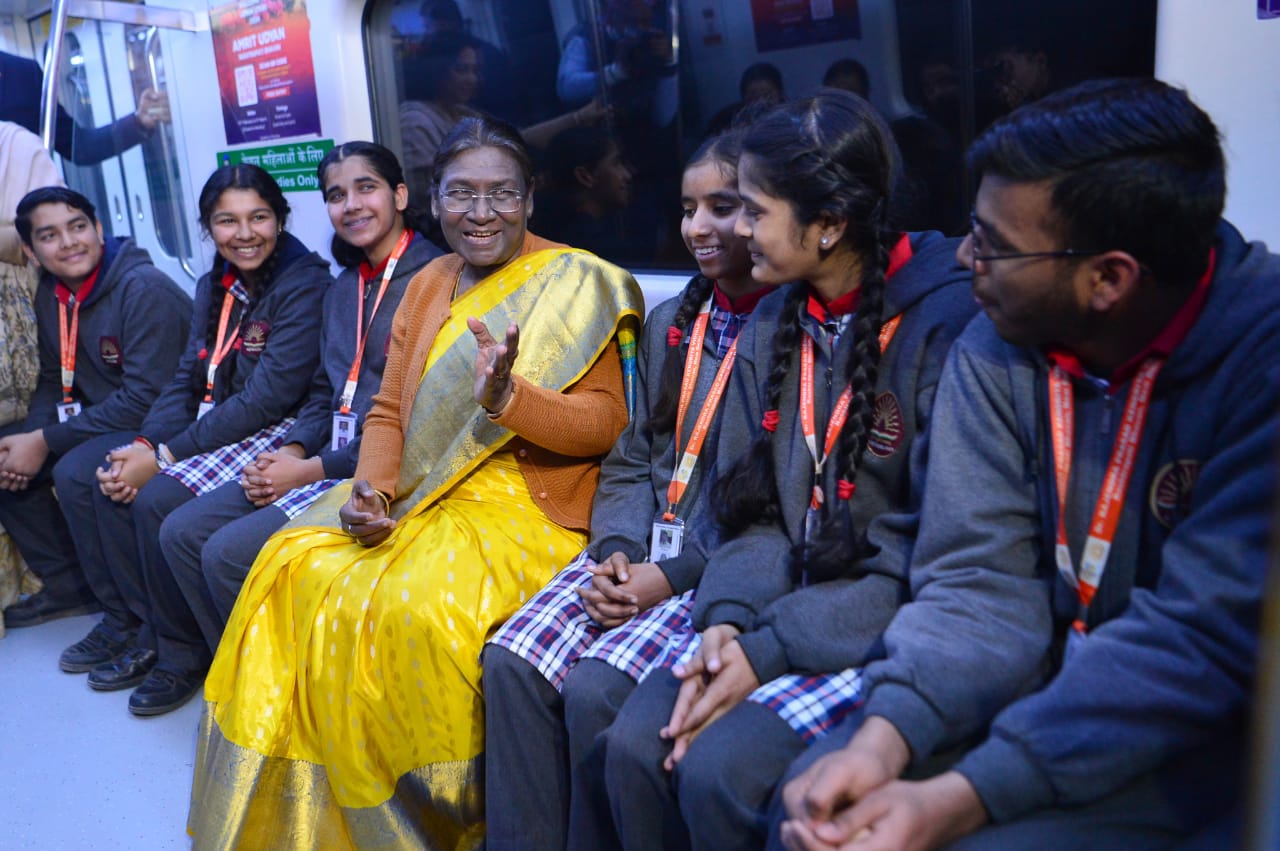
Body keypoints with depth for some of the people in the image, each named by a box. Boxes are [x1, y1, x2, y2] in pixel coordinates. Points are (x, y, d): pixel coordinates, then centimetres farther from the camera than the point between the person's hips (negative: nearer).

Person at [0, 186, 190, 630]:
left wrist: (46, 442, -20)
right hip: (101, 421, 9)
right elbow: (54, 381, 14)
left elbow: (147, 398, -24)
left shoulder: (145, 289, -19)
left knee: (75, 472, -30)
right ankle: (67, 586, 13)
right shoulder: (51, 294, 7)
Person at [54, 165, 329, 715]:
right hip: (212, 427, 9)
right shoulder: (214, 287, 12)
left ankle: (183, 654, -5)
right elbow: (186, 380, 10)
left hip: (275, 435, -8)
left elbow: (269, 397, -20)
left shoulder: (304, 284, -14)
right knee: (89, 482, -3)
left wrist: (165, 457, -19)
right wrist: (144, 445, -10)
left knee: (157, 499, -26)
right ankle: (131, 624, 9)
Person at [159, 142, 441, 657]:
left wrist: (312, 470, -14)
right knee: (181, 533, 2)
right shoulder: (343, 288, 18)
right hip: (326, 461, 9)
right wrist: (289, 452, -1)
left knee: (229, 554, -17)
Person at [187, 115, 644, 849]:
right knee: (293, 569, -13)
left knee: (416, 608, -28)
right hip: (421, 494, 6)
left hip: (526, 501, -6)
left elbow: (604, 424, -10)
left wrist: (509, 398, -27)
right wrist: (371, 488, -8)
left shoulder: (573, 285, -4)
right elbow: (388, 409, 12)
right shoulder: (428, 285, 14)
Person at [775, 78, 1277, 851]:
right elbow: (981, 578, -7)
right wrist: (885, 735, -24)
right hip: (1051, 675, 4)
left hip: (1212, 722, -4)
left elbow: (1200, 638, -24)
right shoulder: (995, 351, -6)